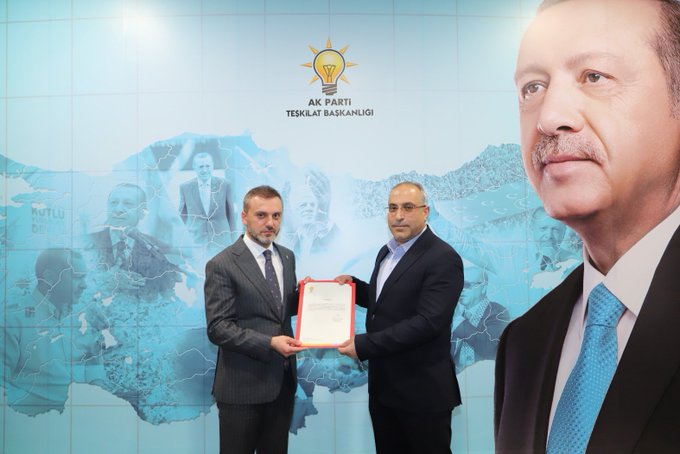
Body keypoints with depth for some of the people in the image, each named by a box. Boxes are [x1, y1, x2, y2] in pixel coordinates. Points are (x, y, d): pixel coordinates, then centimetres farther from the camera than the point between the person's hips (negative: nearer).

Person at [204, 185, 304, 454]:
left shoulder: (287, 257, 7)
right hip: (243, 384, -6)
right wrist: (269, 343, -25)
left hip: (283, 380, 6)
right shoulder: (221, 265, -13)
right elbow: (217, 328, -17)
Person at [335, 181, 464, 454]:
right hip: (382, 385, 8)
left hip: (422, 391, -7)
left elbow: (428, 322, -26)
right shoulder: (386, 252, 9)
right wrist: (353, 285, 2)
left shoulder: (443, 259, -18)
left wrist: (364, 345, -26)